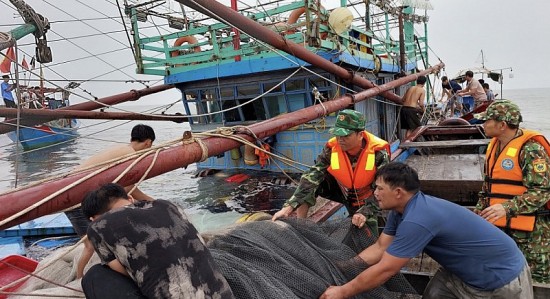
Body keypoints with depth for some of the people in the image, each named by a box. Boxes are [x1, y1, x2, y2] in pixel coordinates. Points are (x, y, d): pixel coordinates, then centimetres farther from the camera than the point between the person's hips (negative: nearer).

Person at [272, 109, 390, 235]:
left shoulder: (379, 153, -30)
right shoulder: (331, 149, -26)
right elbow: (312, 177, -32)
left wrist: (365, 212, -43)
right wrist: (289, 207, -42)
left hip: (366, 198, -1)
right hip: (341, 190, 1)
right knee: (309, 183, -23)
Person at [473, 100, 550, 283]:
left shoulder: (530, 149, -17)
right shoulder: (495, 145, 9)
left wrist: (507, 208, -33)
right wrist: (479, 210, 15)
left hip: (530, 233, -8)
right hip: (498, 226, 8)